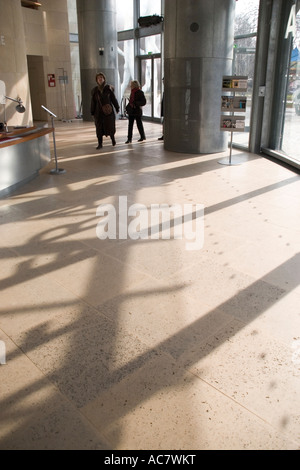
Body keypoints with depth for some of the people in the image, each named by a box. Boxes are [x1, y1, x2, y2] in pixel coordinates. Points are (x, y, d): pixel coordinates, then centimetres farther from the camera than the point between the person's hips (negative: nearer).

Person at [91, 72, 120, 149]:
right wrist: (92, 112, 5)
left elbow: (113, 99, 2)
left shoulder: (109, 88, -1)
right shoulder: (95, 90, 3)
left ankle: (112, 138, 32)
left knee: (110, 126, 3)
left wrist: (117, 108, 3)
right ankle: (100, 144, 6)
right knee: (99, 128, -1)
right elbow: (93, 102, 6)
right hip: (98, 112, 1)